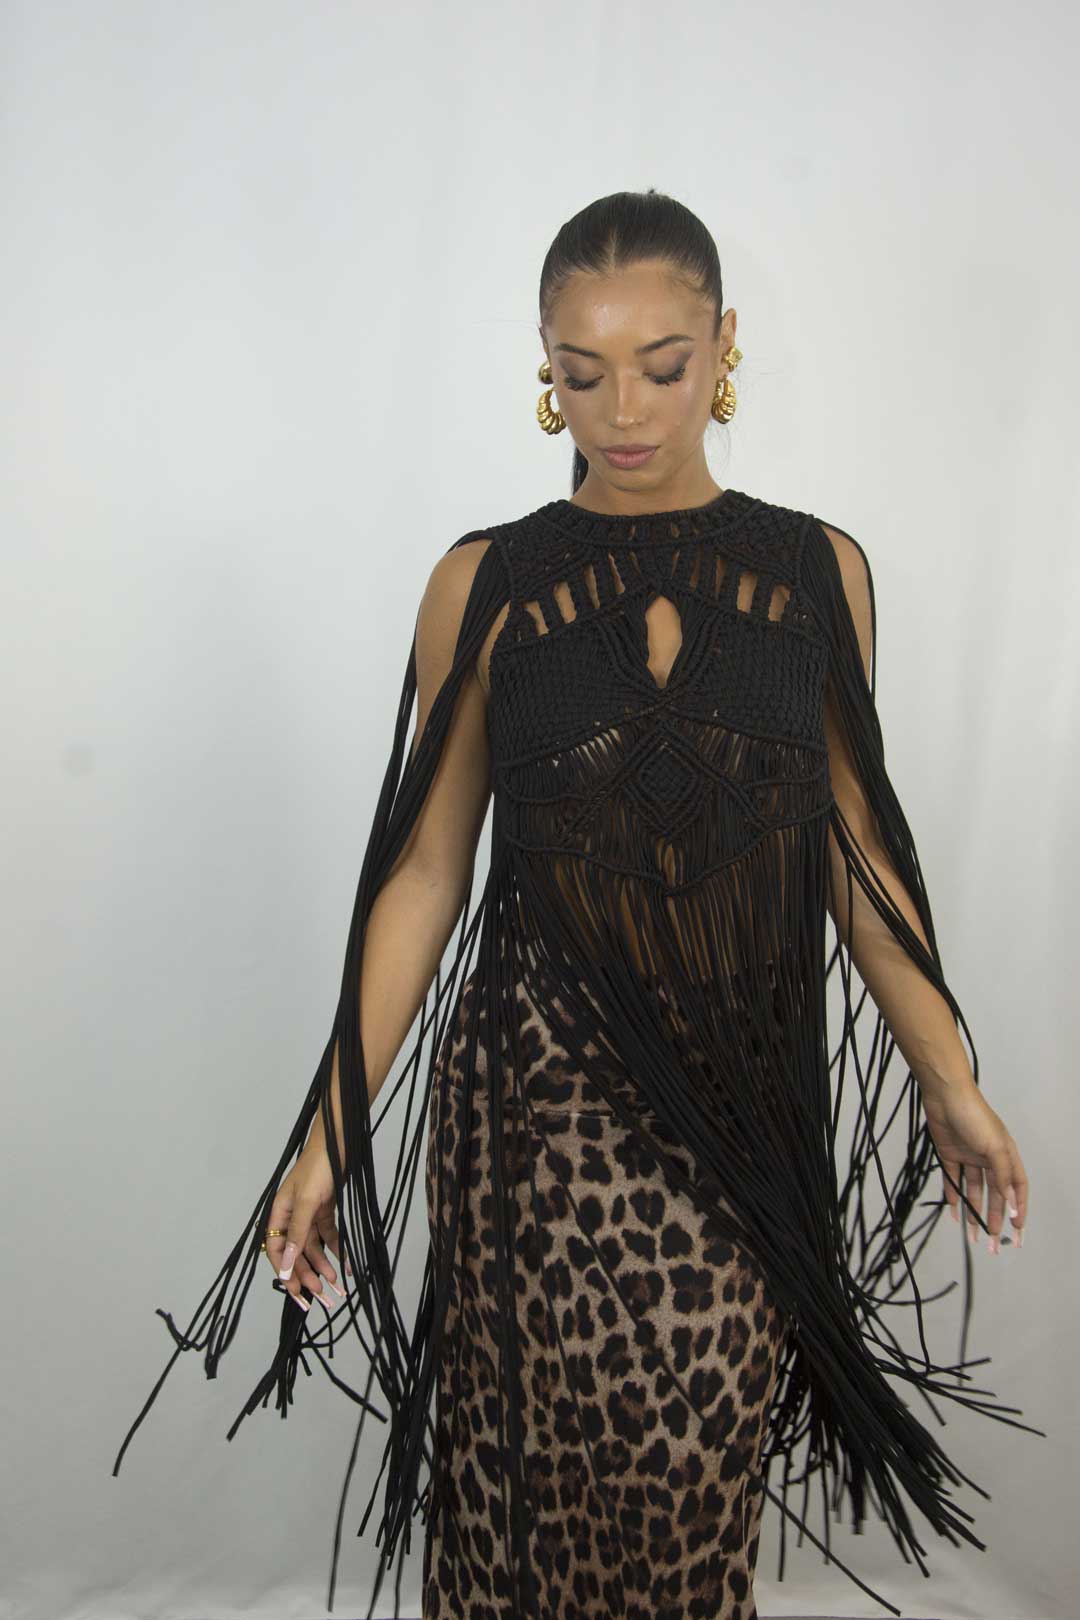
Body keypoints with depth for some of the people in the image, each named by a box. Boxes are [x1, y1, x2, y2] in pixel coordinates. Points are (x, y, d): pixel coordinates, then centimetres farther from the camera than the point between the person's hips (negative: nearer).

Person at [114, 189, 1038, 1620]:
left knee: (703, 1487, 9)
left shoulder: (820, 571, 4)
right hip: (538, 1089, -1)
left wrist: (947, 1077, 5)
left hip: (752, 1099, 2)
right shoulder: (484, 586, -1)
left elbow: (853, 836, 9)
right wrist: (331, 1129, -2)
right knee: (532, 1472, 6)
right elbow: (427, 869, 0)